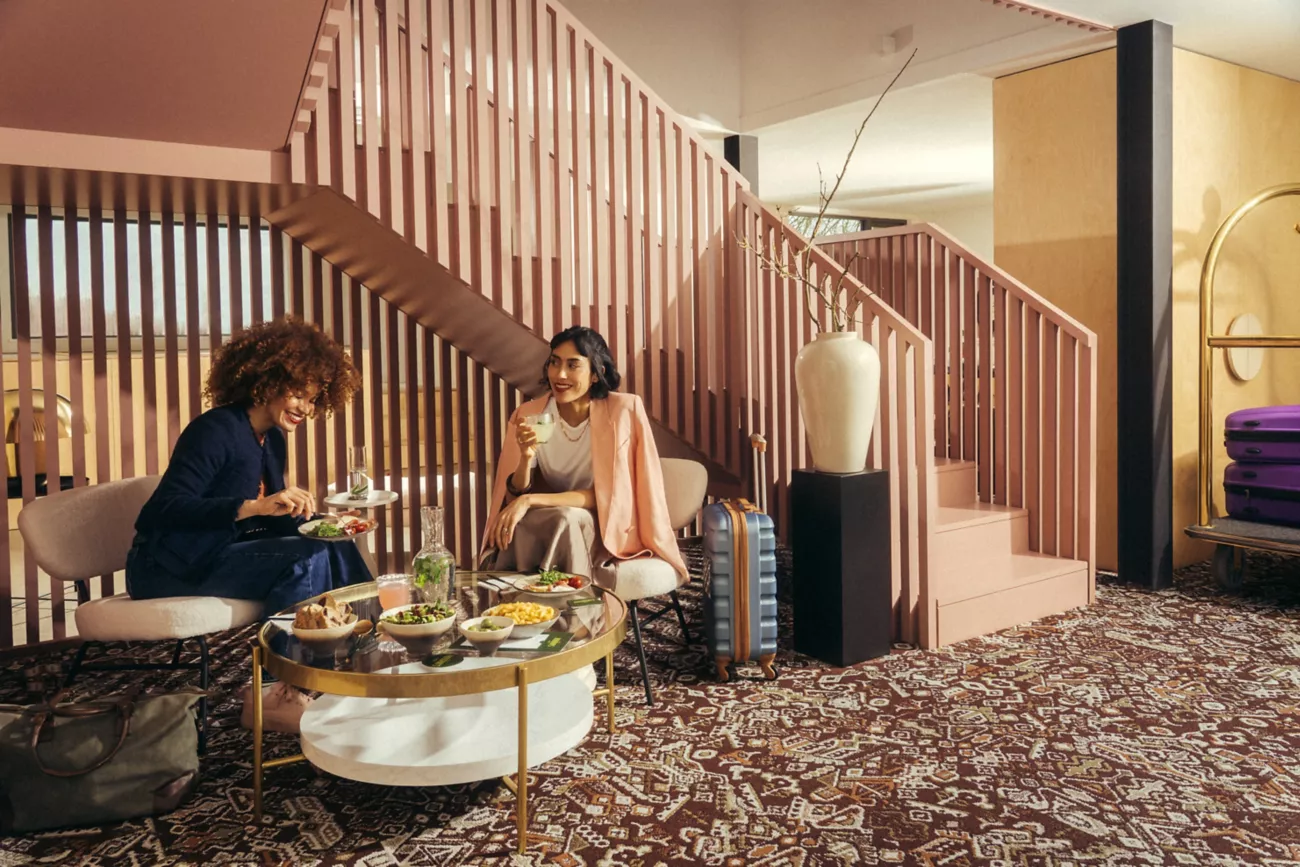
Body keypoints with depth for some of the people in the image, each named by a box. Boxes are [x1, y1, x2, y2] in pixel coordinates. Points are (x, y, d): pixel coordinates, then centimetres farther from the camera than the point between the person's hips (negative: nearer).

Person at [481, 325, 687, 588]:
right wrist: (525, 459, -27)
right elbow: (514, 497, -6)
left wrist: (530, 501, -26)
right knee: (518, 522, -28)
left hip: (608, 528, -2)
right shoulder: (529, 415, -6)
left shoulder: (624, 411, -15)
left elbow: (604, 495, -17)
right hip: (543, 527, 3)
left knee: (566, 519, -32)